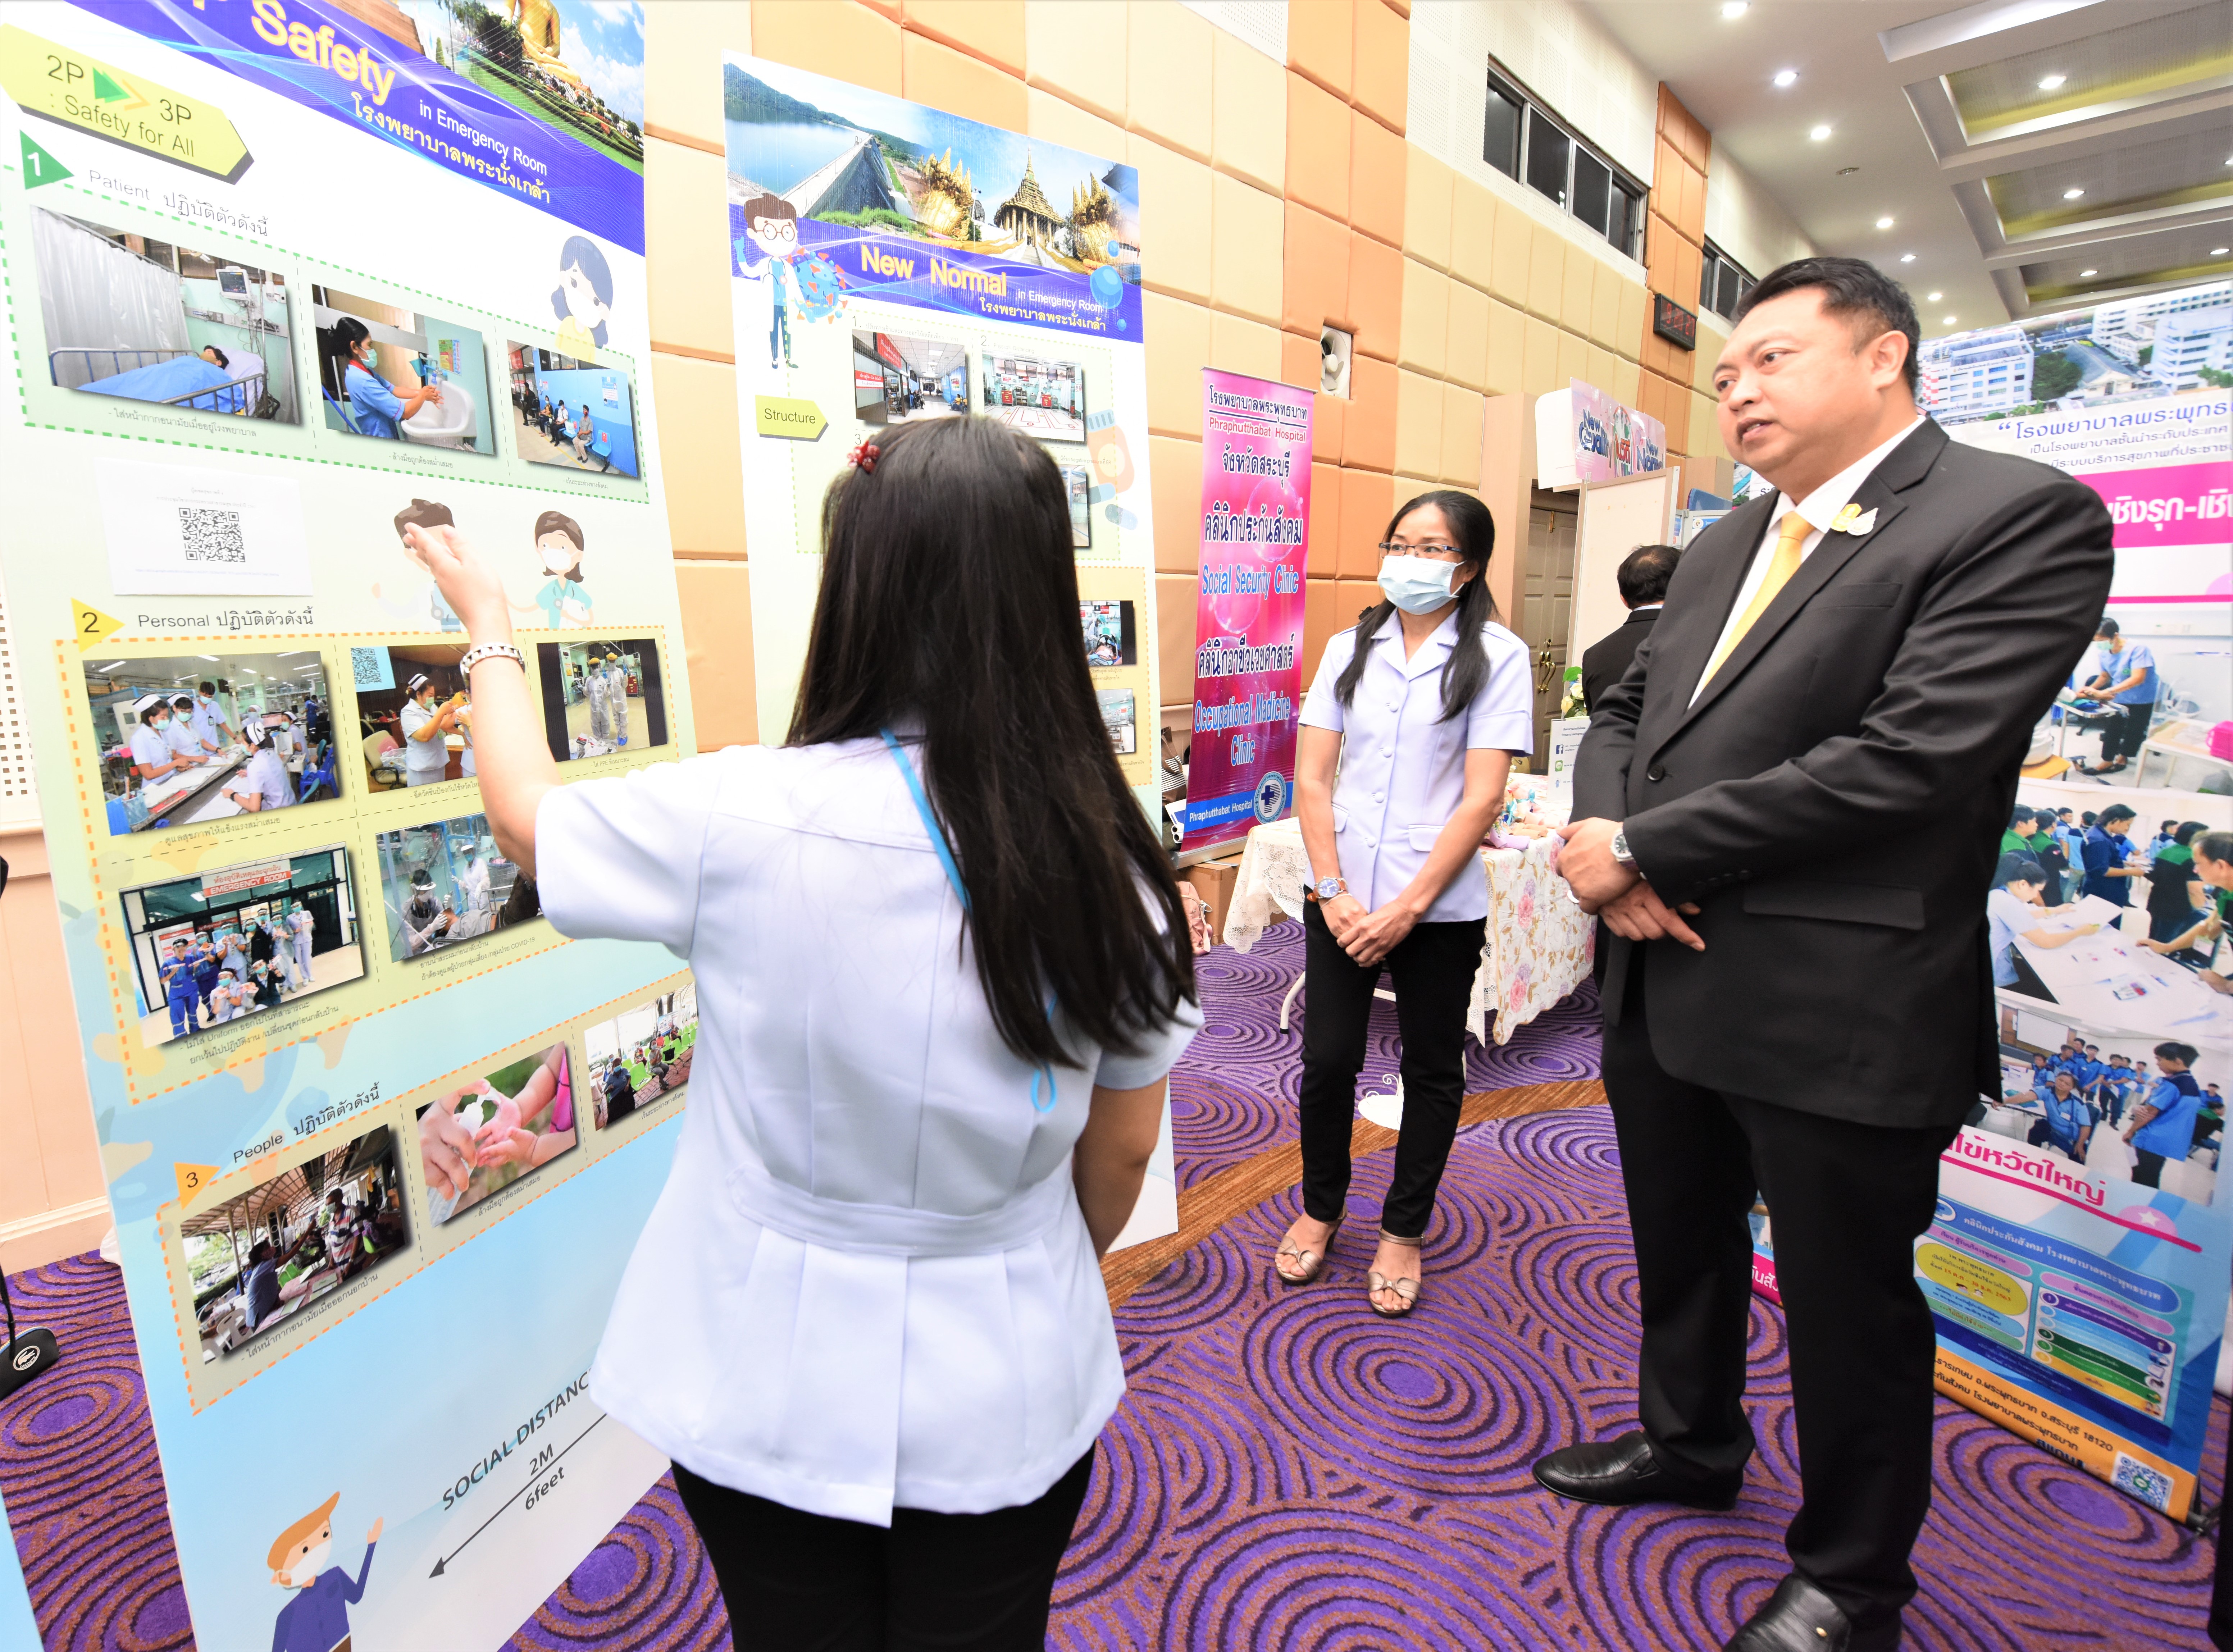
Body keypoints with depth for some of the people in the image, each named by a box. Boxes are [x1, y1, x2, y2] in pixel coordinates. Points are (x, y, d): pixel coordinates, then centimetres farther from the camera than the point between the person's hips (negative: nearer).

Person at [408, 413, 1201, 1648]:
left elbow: (524, 815, -2)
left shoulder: (743, 819, -25)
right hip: (1010, 1393, 1)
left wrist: (488, 624, 15)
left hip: (776, 1391, -1)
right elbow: (1122, 1152, -4)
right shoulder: (1107, 861, -17)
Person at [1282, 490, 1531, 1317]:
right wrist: (1332, 890, -8)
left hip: (1439, 906, -2)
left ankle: (1404, 1229, 32)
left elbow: (1482, 799, -11)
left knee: (1432, 1069, 12)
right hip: (1339, 896, 3)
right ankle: (1321, 1207, 32)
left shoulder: (1496, 656, -5)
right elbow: (1311, 777, 1)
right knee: (1328, 1058, 8)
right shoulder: (1349, 649, 5)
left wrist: (1408, 906, -14)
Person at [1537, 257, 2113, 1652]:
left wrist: (1643, 846, -18)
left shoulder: (2022, 516, -11)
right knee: (1681, 1252, 24)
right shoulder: (1725, 545, 12)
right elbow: (1625, 710, 13)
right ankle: (1691, 1443, 51)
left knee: (1850, 1312, 14)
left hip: (1838, 1018, -7)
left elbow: (1912, 759, -22)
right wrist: (1605, 841, -8)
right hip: (1664, 982, 7)